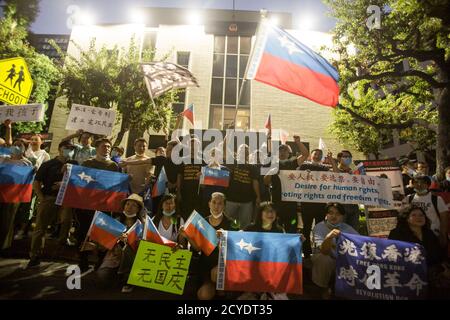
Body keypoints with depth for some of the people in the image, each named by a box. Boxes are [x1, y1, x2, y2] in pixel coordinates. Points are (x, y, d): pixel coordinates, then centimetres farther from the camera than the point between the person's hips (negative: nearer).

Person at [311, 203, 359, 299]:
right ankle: (324, 288, -6)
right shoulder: (319, 227, -18)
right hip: (323, 260, -3)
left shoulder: (348, 229, -6)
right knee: (324, 259, -34)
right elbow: (324, 251, -31)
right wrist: (328, 237, -52)